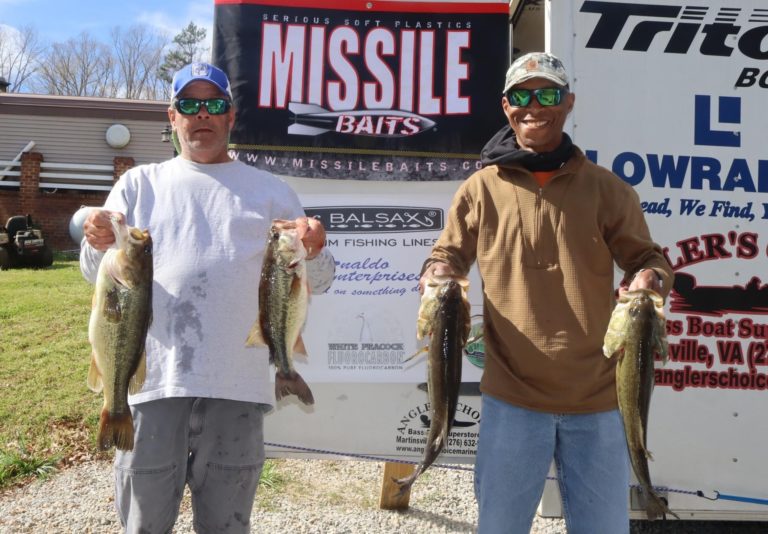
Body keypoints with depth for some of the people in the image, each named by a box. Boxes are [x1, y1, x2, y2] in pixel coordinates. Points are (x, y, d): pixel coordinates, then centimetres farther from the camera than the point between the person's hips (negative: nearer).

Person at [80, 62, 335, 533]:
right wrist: (100, 246, -14)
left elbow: (316, 281, 10)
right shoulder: (139, 184, 13)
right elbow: (99, 275, 9)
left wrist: (315, 252, -13)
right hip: (153, 379, 0)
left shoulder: (271, 191, 12)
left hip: (237, 386, 0)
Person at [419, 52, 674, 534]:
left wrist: (649, 280, -18)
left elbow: (648, 259, 6)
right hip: (511, 397, 0)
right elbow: (446, 256, 9)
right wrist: (438, 274, -15)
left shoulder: (606, 188, 3)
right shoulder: (481, 189, 3)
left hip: (599, 400, 1)